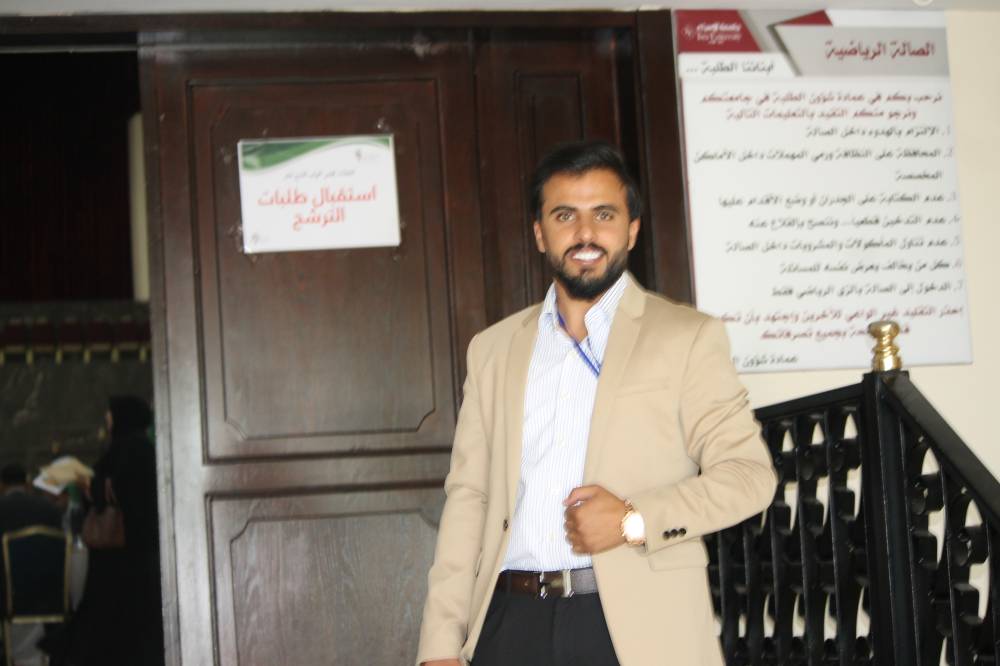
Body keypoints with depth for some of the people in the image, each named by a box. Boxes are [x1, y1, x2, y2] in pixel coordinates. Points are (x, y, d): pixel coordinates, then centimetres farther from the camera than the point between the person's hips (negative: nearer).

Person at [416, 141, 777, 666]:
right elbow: (467, 497, 13)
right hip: (514, 622, 3)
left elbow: (749, 474, 0)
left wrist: (636, 519, -14)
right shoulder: (494, 348, 15)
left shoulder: (687, 337, 5)